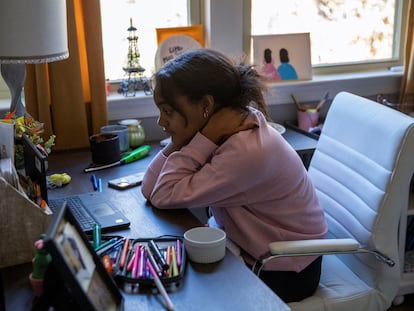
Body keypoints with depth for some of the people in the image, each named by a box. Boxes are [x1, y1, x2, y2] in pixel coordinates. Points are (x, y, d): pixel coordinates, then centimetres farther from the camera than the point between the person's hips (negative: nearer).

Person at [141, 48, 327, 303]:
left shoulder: (248, 152, -30)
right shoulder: (228, 129, -7)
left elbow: (164, 196, -26)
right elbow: (151, 190, -9)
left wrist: (204, 139, -27)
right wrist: (179, 140, -19)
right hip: (247, 252, 7)